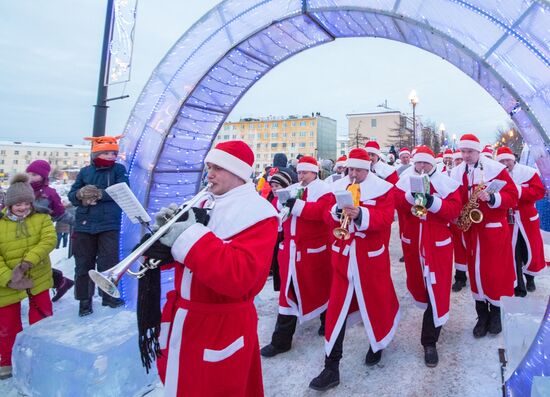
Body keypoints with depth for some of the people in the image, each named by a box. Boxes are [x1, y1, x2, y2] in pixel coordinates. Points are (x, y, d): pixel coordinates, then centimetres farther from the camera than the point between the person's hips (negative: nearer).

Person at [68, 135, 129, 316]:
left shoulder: (119, 169, 1)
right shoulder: (85, 171, 8)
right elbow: (72, 196, 9)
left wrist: (100, 194, -22)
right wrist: (81, 194, -14)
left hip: (109, 225, -2)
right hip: (84, 224, 3)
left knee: (108, 262, 2)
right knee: (83, 263, 8)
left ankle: (108, 295, 21)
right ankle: (84, 300, 22)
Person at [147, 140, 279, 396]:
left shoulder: (258, 214, -17)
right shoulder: (205, 202, 6)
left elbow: (238, 276, -31)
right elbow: (174, 252, 11)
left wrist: (191, 235, -28)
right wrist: (166, 229, -12)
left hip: (221, 327, -7)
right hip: (182, 318, 7)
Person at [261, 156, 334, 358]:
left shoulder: (323, 189, -3)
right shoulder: (291, 189, 15)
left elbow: (322, 210, -21)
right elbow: (277, 208, 12)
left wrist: (298, 205, -26)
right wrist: (282, 204, -10)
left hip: (313, 248, -5)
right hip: (290, 247, 5)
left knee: (320, 285, 12)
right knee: (288, 289, 6)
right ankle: (281, 340, 13)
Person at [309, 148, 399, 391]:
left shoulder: (382, 188, -5)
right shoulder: (338, 188, 5)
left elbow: (385, 218, -16)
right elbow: (329, 218, 3)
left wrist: (360, 214, -31)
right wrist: (337, 211, -19)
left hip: (371, 257, -2)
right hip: (343, 256, 3)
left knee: (375, 300, 15)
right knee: (336, 307, 1)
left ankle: (377, 343, 47)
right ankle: (331, 368, 10)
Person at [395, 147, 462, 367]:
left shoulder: (446, 182, -3)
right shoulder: (405, 181, 3)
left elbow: (454, 209, -12)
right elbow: (397, 205, -8)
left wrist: (433, 202, -26)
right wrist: (411, 196, -25)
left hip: (438, 244, -2)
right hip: (412, 242, 3)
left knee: (437, 289, -5)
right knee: (418, 280, 20)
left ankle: (429, 342, 4)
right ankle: (426, 304, 53)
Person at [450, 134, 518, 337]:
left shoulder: (496, 168, -7)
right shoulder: (456, 173, 5)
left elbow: (513, 196, -9)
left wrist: (492, 197, -26)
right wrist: (457, 216, -6)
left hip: (494, 228, -3)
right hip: (470, 229, 4)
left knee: (495, 270, 2)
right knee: (475, 270, 8)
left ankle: (496, 312, 23)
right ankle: (482, 315, 21)